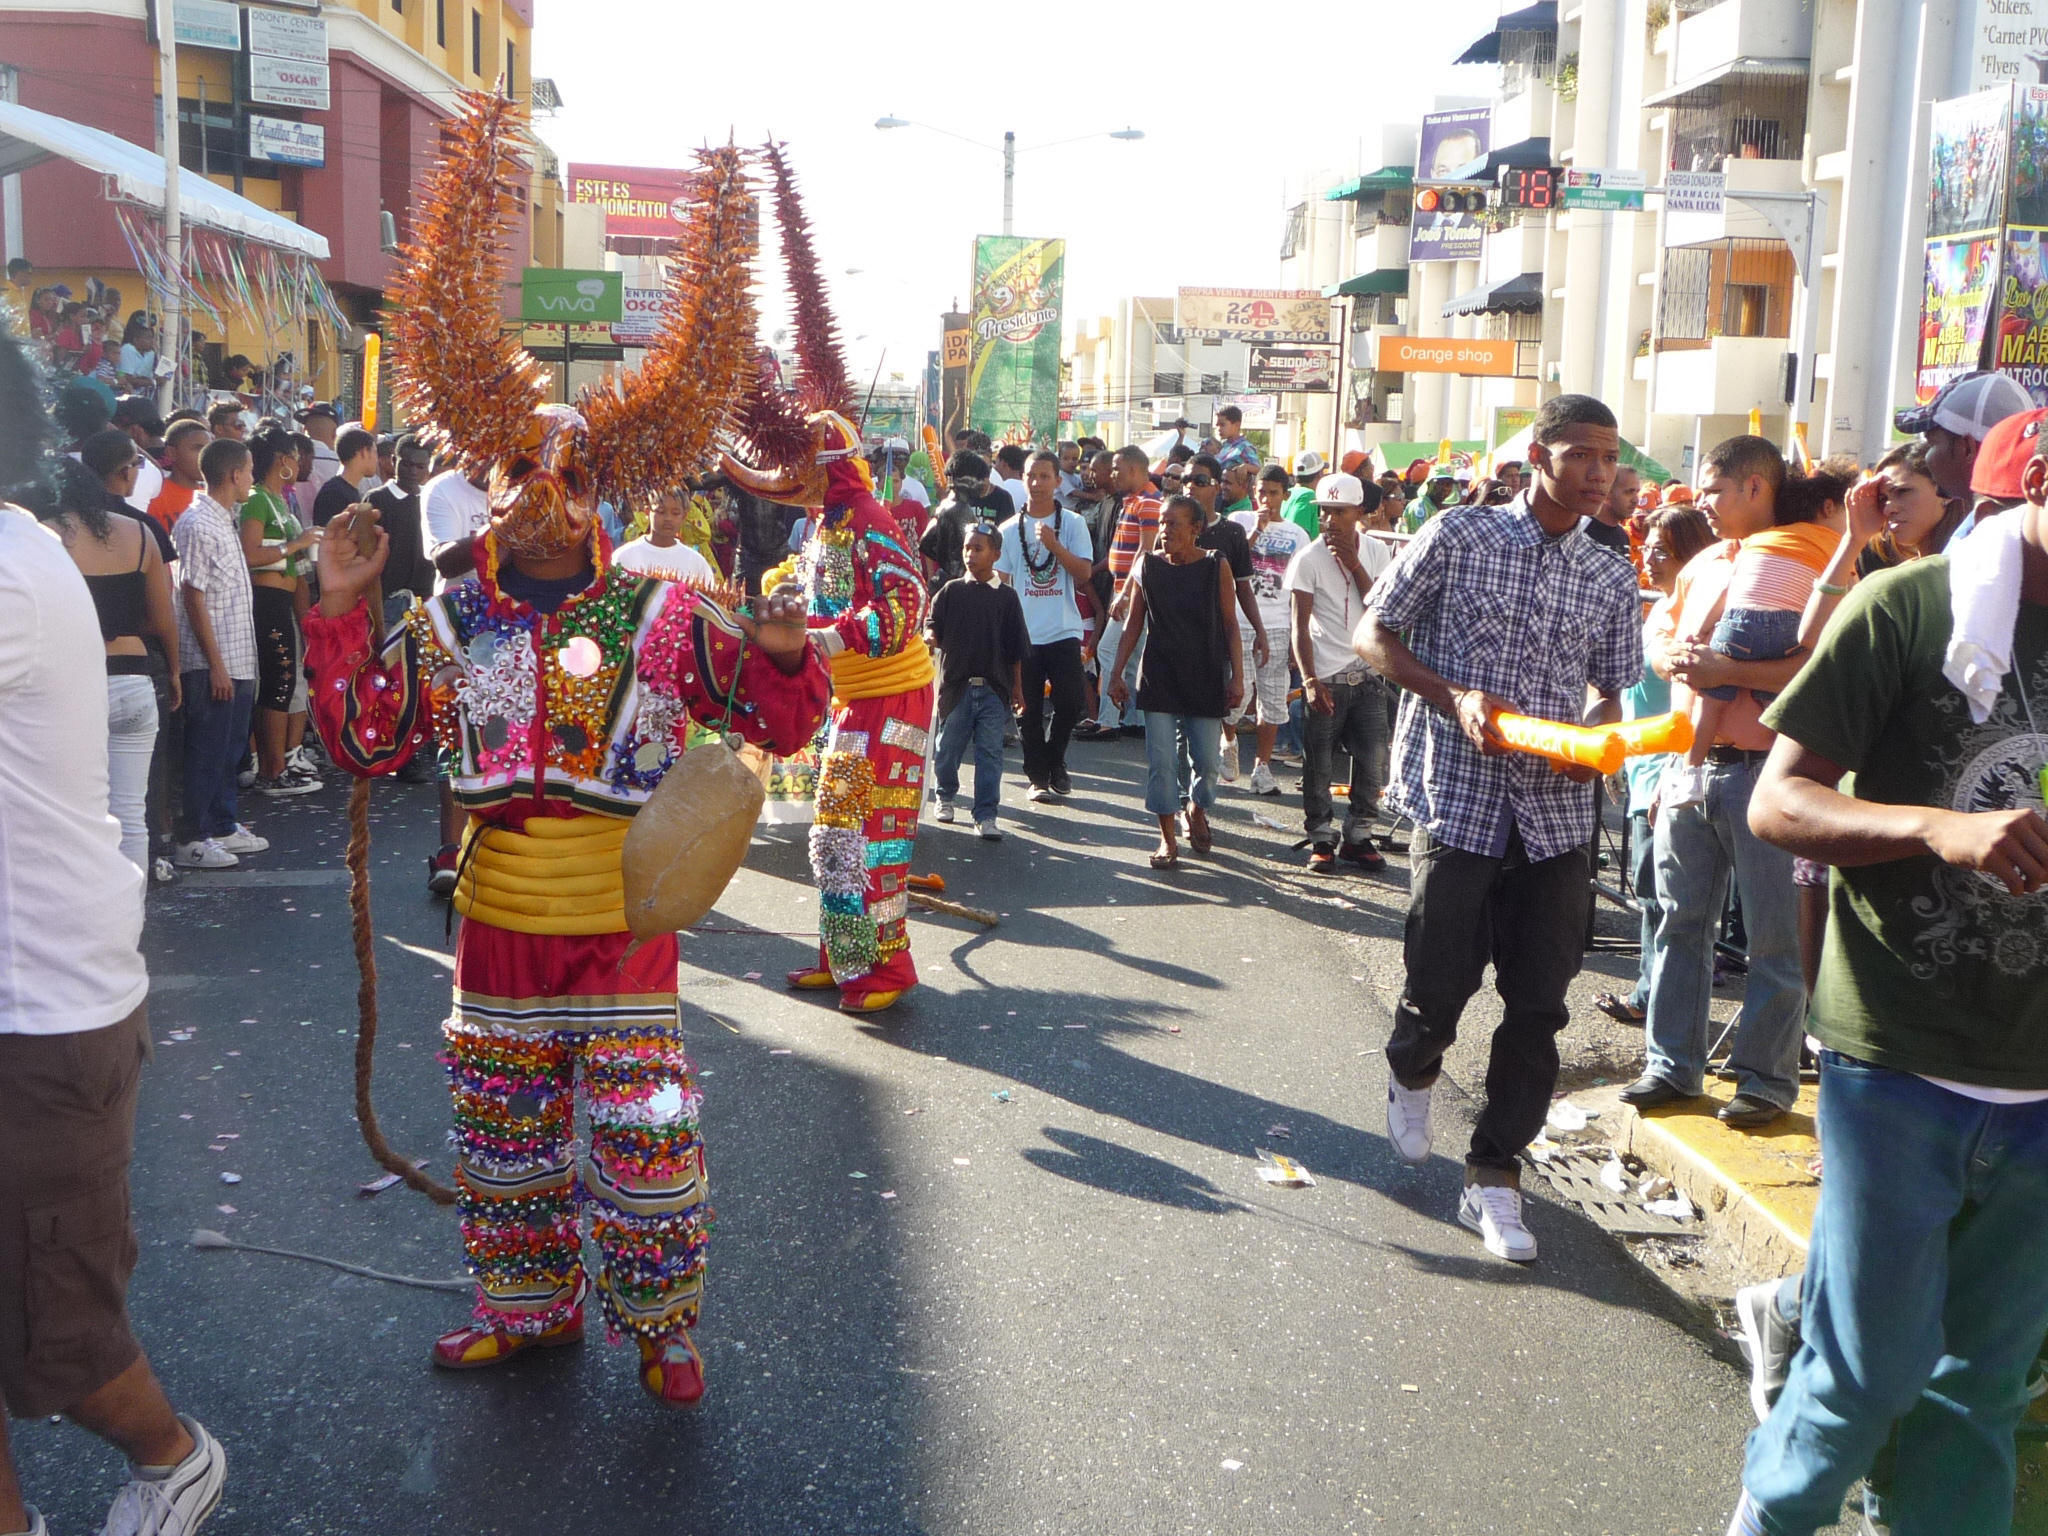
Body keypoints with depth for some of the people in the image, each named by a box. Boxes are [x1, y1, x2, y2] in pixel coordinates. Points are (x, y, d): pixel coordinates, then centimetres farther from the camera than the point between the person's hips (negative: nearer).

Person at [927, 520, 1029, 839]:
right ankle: (945, 795, 35)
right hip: (956, 684, 1)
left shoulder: (1006, 597, 4)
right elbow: (932, 628, 4)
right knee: (949, 747, 10)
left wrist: (1017, 687, 6)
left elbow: (1016, 648, 6)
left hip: (994, 687, 0)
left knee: (990, 752, -1)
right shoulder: (951, 591, 4)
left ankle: (986, 816, 2)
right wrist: (932, 636, -19)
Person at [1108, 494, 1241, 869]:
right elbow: (1134, 625, 6)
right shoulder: (1147, 566, 0)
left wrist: (1237, 676, -4)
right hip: (1159, 678, 1)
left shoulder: (1216, 566, -4)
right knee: (1161, 761, -4)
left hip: (1206, 678, 0)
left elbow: (1230, 624, 0)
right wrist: (1116, 672, 4)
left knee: (1206, 759, 5)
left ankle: (1196, 810, 35)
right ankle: (1168, 838, 7)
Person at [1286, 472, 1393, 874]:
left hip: (1368, 674, 3)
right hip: (1326, 677, -3)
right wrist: (1310, 681, -20)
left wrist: (1353, 565, -14)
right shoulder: (1308, 558, -5)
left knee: (1372, 760, 3)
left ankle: (1357, 836, 16)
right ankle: (1321, 839, 13)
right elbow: (1299, 626, -10)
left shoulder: (1376, 552, 4)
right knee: (1319, 765, 1)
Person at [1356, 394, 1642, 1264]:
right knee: (1439, 986, 2)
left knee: (1538, 1006, 2)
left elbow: (1611, 692, 16)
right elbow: (1373, 635, 1)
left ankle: (1494, 1177, 16)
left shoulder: (1612, 580, 9)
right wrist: (1454, 699, -14)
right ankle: (1413, 1071, 38)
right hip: (1458, 799, -3)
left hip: (1556, 812, 4)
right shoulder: (1455, 540, -2)